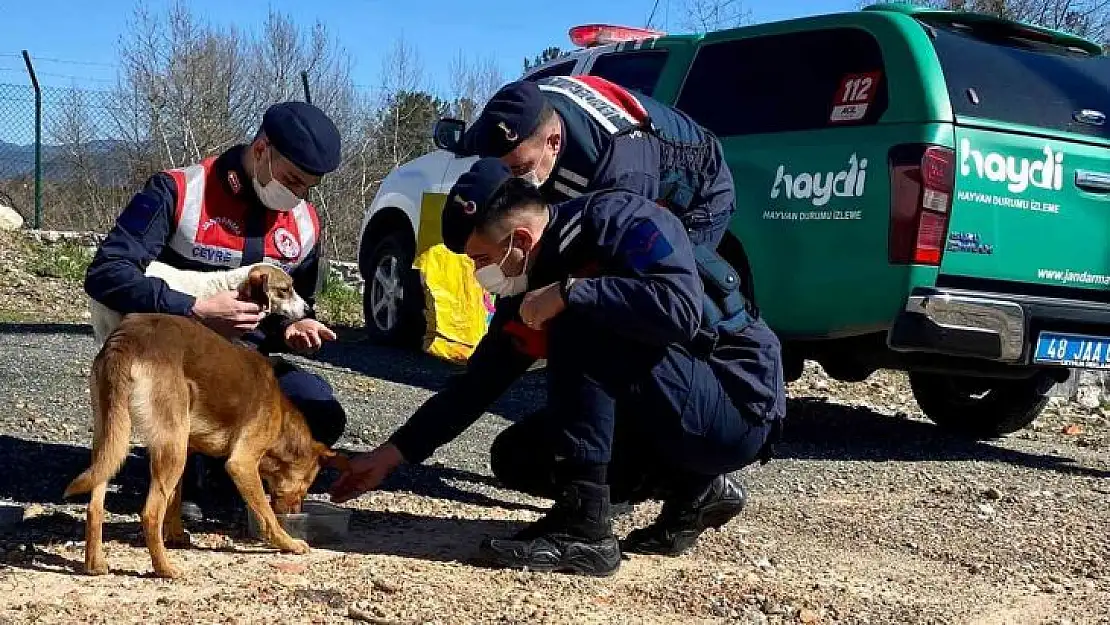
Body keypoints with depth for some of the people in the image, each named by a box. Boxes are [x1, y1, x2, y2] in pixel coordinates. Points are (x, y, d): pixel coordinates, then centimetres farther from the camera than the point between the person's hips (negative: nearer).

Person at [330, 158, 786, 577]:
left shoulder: (621, 220, -19)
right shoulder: (527, 292, 3)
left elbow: (679, 309, -35)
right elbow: (476, 384, 10)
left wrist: (569, 294, -30)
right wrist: (394, 452, 7)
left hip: (740, 402, -9)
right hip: (671, 418, 9)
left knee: (581, 327, -26)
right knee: (514, 459, 2)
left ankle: (584, 527, -24)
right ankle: (693, 489, 5)